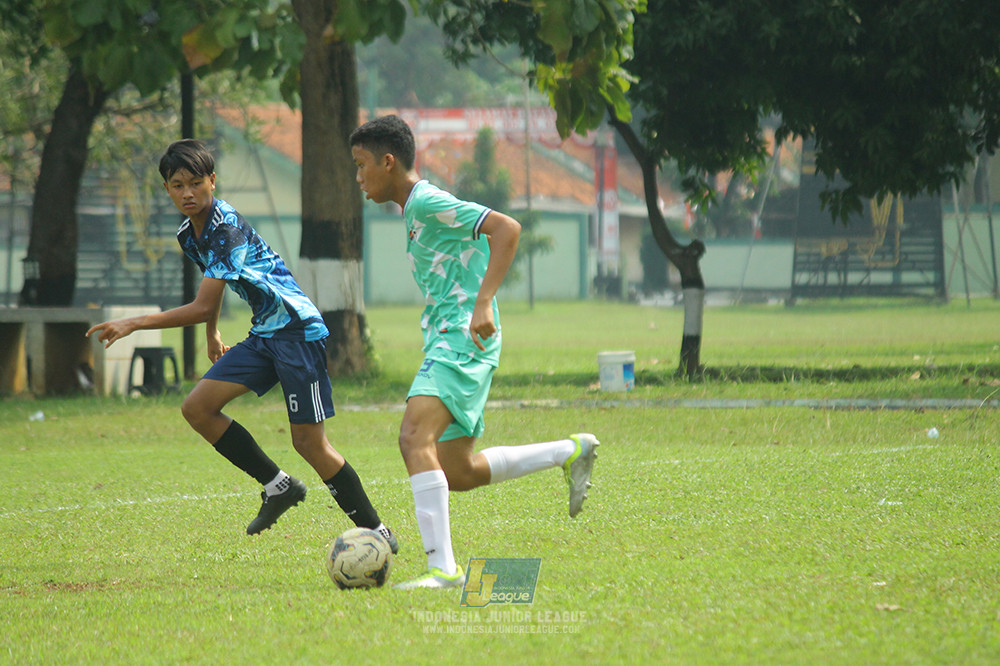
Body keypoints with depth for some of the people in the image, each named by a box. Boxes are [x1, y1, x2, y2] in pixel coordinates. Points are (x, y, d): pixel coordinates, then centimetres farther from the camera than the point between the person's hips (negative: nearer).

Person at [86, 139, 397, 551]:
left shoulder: (228, 230, -21)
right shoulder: (188, 235, 7)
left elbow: (202, 307, -24)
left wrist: (134, 324, -24)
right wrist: (212, 334, 36)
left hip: (298, 330, -9)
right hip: (263, 334, 9)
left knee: (308, 441, -9)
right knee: (197, 408, -3)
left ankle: (375, 531, 3)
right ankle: (278, 487, 7)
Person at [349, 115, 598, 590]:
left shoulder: (427, 202, -11)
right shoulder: (415, 210, 20)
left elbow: (506, 228, -21)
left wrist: (483, 304, -27)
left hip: (461, 341, -11)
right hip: (445, 342, 11)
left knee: (414, 437, -26)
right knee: (458, 473, 13)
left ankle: (443, 568, -32)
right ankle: (572, 452, 27)